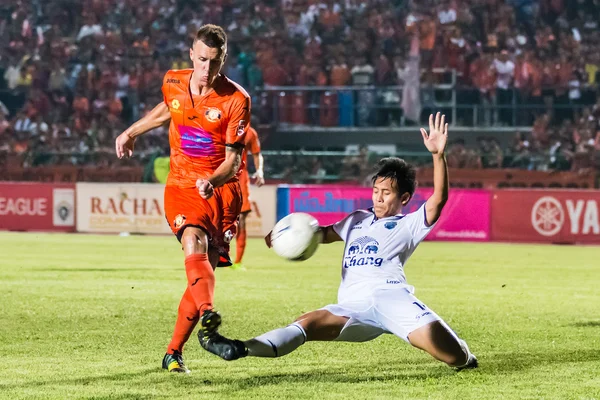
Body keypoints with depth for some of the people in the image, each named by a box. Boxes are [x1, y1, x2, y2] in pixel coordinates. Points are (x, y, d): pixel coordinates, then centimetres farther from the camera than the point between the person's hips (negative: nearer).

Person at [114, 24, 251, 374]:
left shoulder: (237, 99, -10)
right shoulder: (173, 83, 1)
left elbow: (233, 159, -11)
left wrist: (211, 181, -30)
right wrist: (132, 132, 36)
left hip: (221, 189, -1)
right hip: (181, 186, 1)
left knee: (205, 267, -4)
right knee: (194, 243, -29)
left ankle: (174, 352, 7)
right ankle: (208, 312, -56)